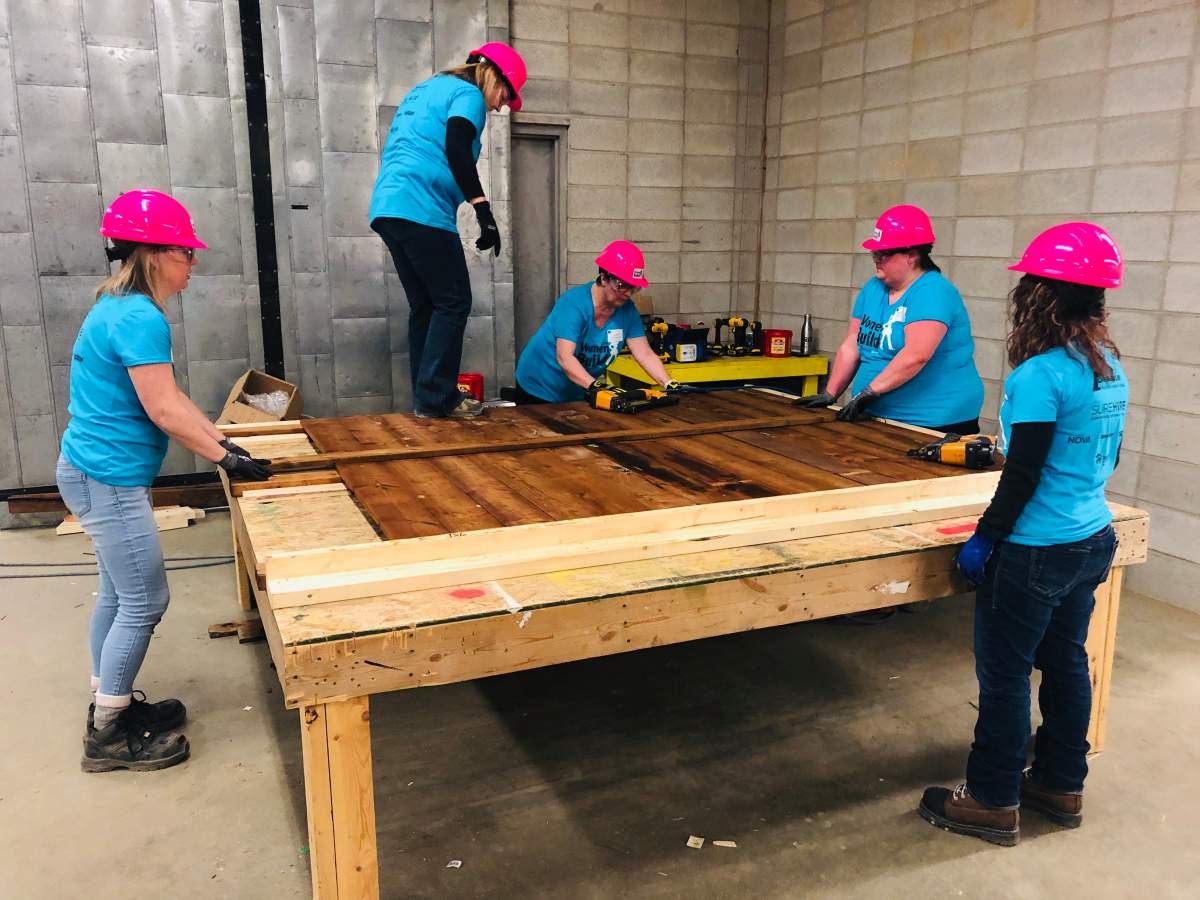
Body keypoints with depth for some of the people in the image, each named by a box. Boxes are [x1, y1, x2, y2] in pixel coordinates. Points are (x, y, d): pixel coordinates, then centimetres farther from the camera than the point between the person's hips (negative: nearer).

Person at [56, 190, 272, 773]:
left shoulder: (119, 308, 12)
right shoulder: (140, 318, -20)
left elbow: (169, 396, 13)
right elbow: (164, 410, -20)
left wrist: (222, 442, 10)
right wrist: (225, 456, -11)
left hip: (93, 472, 10)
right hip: (110, 479, -10)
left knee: (118, 593, 19)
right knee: (145, 602, 0)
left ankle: (109, 705, 33)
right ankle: (108, 735, 13)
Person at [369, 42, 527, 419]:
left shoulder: (424, 89, 28)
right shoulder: (468, 95, 1)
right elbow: (457, 151, -17)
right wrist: (484, 212, -20)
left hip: (386, 207, 9)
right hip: (422, 211, -9)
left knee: (425, 307, 12)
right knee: (453, 303, -3)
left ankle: (427, 400, 13)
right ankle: (436, 399, -6)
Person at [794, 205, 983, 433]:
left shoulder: (933, 292, -15)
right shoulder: (873, 288, 9)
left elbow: (916, 355, -28)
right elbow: (851, 346, 7)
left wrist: (868, 393, -27)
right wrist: (829, 395, 0)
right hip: (877, 419, 7)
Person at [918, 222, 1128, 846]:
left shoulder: (1039, 375, -21)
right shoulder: (1111, 368, 5)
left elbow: (1023, 476, -20)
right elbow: (1106, 456, 15)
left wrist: (984, 538, -10)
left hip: (1035, 553, -9)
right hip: (1092, 541, 9)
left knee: (1004, 674, 5)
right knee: (1066, 662, 19)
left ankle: (993, 802, 18)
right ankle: (1061, 787, 34)